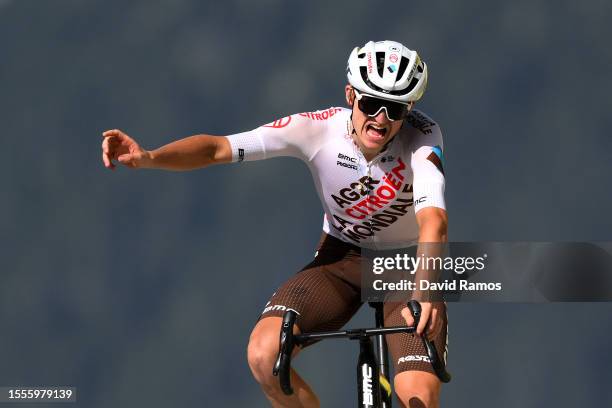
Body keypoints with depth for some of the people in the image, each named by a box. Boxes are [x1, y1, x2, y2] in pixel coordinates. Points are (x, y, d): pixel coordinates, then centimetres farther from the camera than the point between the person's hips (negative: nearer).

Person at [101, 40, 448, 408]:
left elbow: (433, 218, -43)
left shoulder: (422, 136, -27)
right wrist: (148, 158, -47)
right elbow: (219, 148, -28)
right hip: (342, 256, 2)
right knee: (264, 354, -24)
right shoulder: (319, 128, -22)